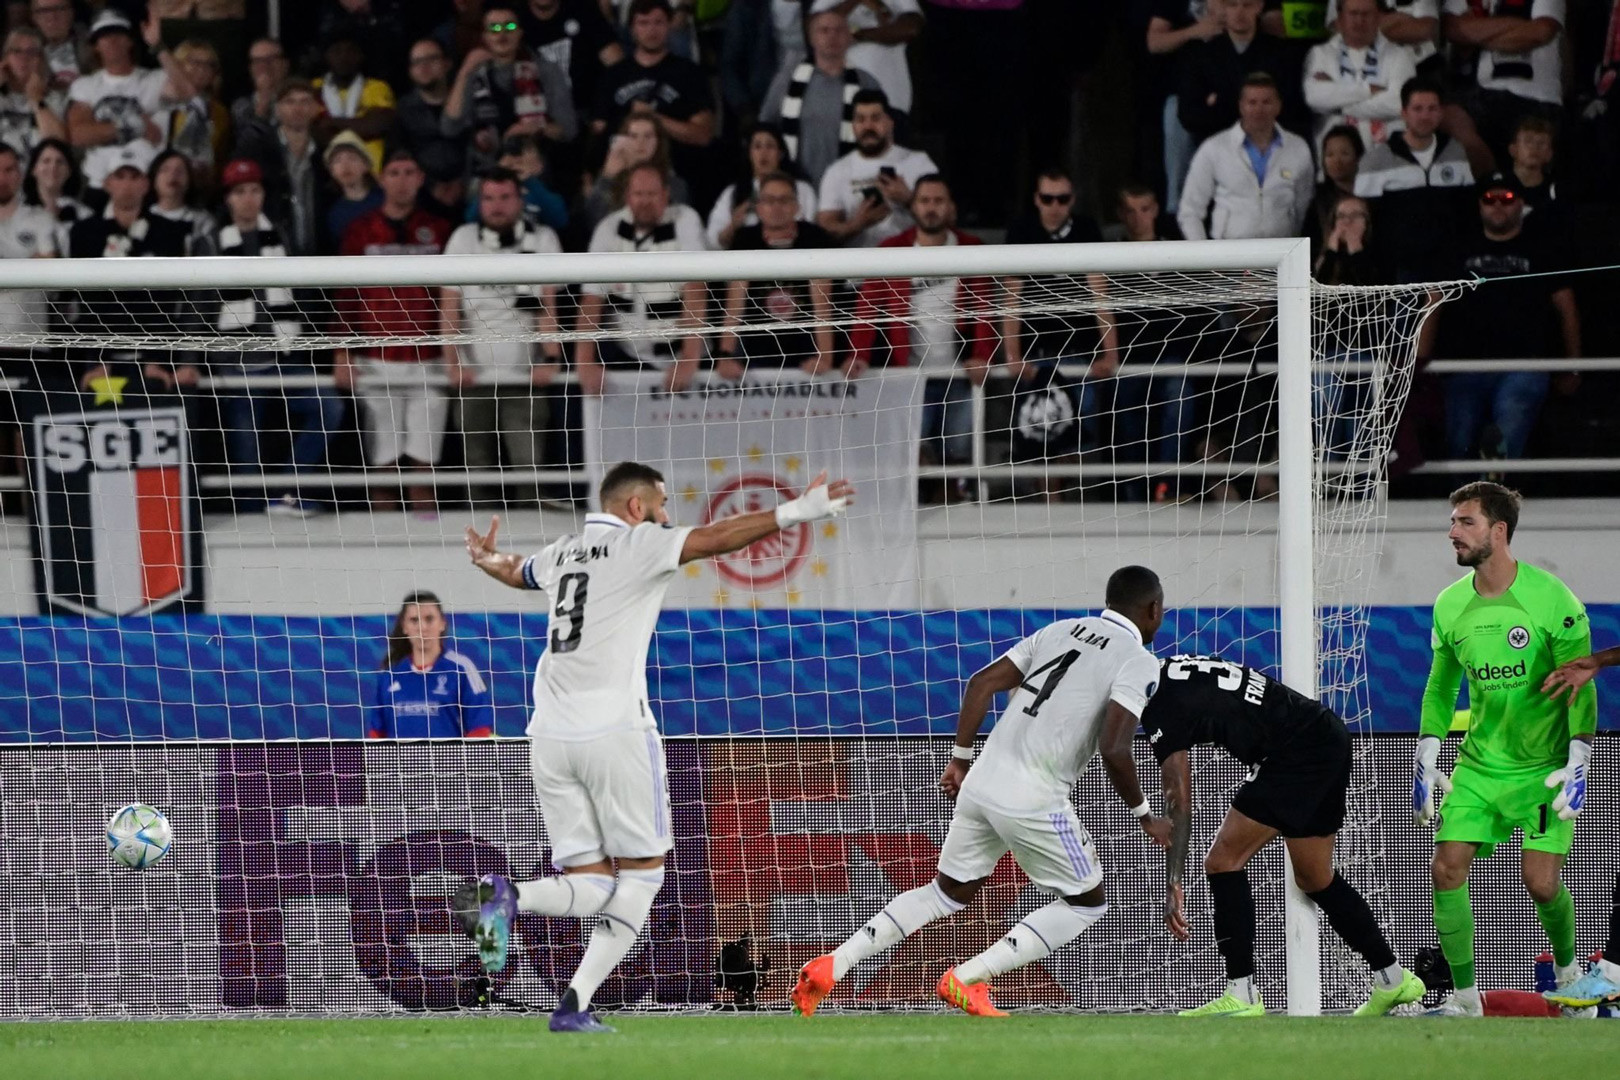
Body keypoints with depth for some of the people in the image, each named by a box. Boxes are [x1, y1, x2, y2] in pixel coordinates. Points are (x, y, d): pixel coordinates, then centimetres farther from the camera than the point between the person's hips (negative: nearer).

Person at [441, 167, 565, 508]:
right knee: (480, 470, 3)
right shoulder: (463, 240, 9)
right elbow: (450, 305, 7)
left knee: (531, 466, -12)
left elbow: (547, 304, 1)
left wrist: (550, 358, -9)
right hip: (475, 378, 2)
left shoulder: (541, 240, 5)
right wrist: (453, 361, -3)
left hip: (524, 377, -2)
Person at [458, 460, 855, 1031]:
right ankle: (576, 1002, -11)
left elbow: (515, 571, 40)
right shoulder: (637, 544, 0)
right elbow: (714, 538, -11)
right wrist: (794, 513, -12)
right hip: (615, 732, -6)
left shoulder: (560, 554, 19)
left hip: (550, 736, 6)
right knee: (641, 874, 3)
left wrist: (487, 559, 63)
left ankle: (503, 895, -22)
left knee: (591, 886, 7)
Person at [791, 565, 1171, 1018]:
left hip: (981, 781, 7)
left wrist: (961, 758, 18)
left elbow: (983, 682, 11)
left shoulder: (1059, 631, 16)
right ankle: (967, 980, 1)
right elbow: (1114, 748, -17)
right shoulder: (1139, 662, -5)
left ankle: (831, 967, 13)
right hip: (1033, 801, -7)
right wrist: (1145, 815, -3)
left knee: (949, 891, 23)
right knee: (1087, 903, 12)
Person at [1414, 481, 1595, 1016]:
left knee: (1541, 881, -11)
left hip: (1543, 767, -4)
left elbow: (1580, 686, -9)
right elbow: (1440, 687, 15)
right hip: (1478, 766, 4)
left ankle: (1568, 969, 19)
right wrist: (1424, 765, 11)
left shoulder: (1551, 599, -12)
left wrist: (1577, 765, -14)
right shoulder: (1449, 605, 3)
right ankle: (1464, 996, -1)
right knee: (1447, 868, -10)